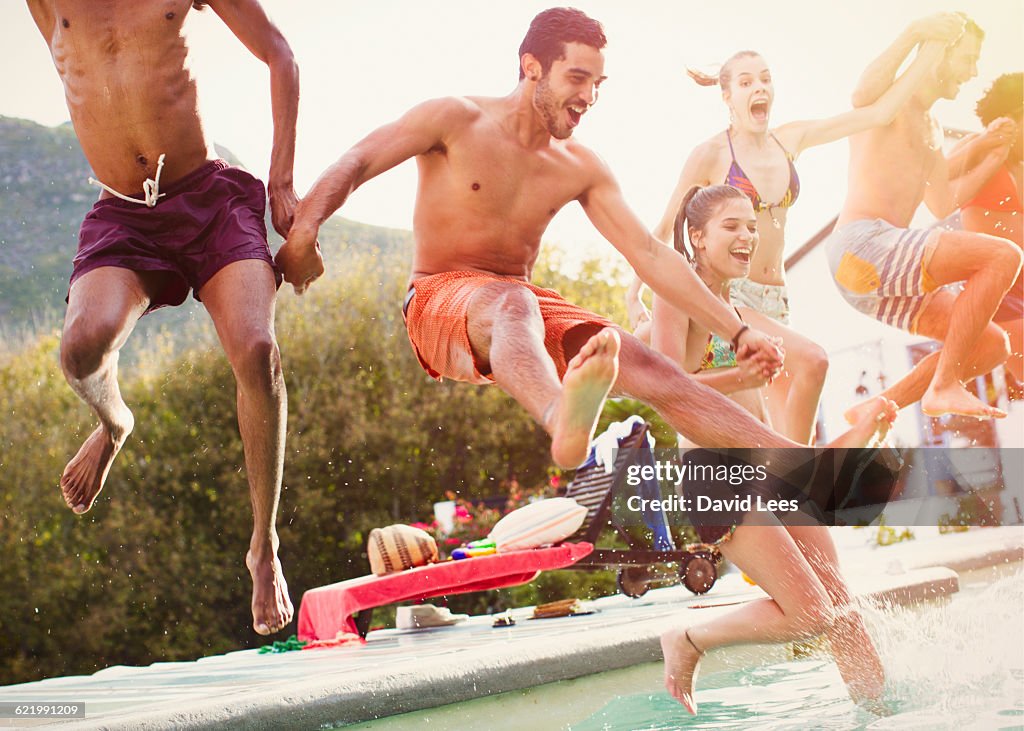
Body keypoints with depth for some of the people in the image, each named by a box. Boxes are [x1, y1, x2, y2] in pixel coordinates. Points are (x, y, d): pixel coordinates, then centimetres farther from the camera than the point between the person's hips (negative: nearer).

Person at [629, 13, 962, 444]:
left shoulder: (789, 141, 8)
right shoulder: (712, 154, -6)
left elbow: (880, 111, 6)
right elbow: (665, 229, 1)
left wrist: (932, 48, 0)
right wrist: (634, 296, -1)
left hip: (775, 300, 6)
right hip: (726, 295, -6)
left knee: (791, 432, -2)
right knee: (810, 360, -27)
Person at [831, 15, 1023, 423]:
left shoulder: (931, 129, 27)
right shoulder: (891, 97, -1)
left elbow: (944, 204, 31)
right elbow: (862, 96, -27)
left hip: (886, 271, 10)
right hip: (860, 245, -10)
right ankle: (944, 387, -21)